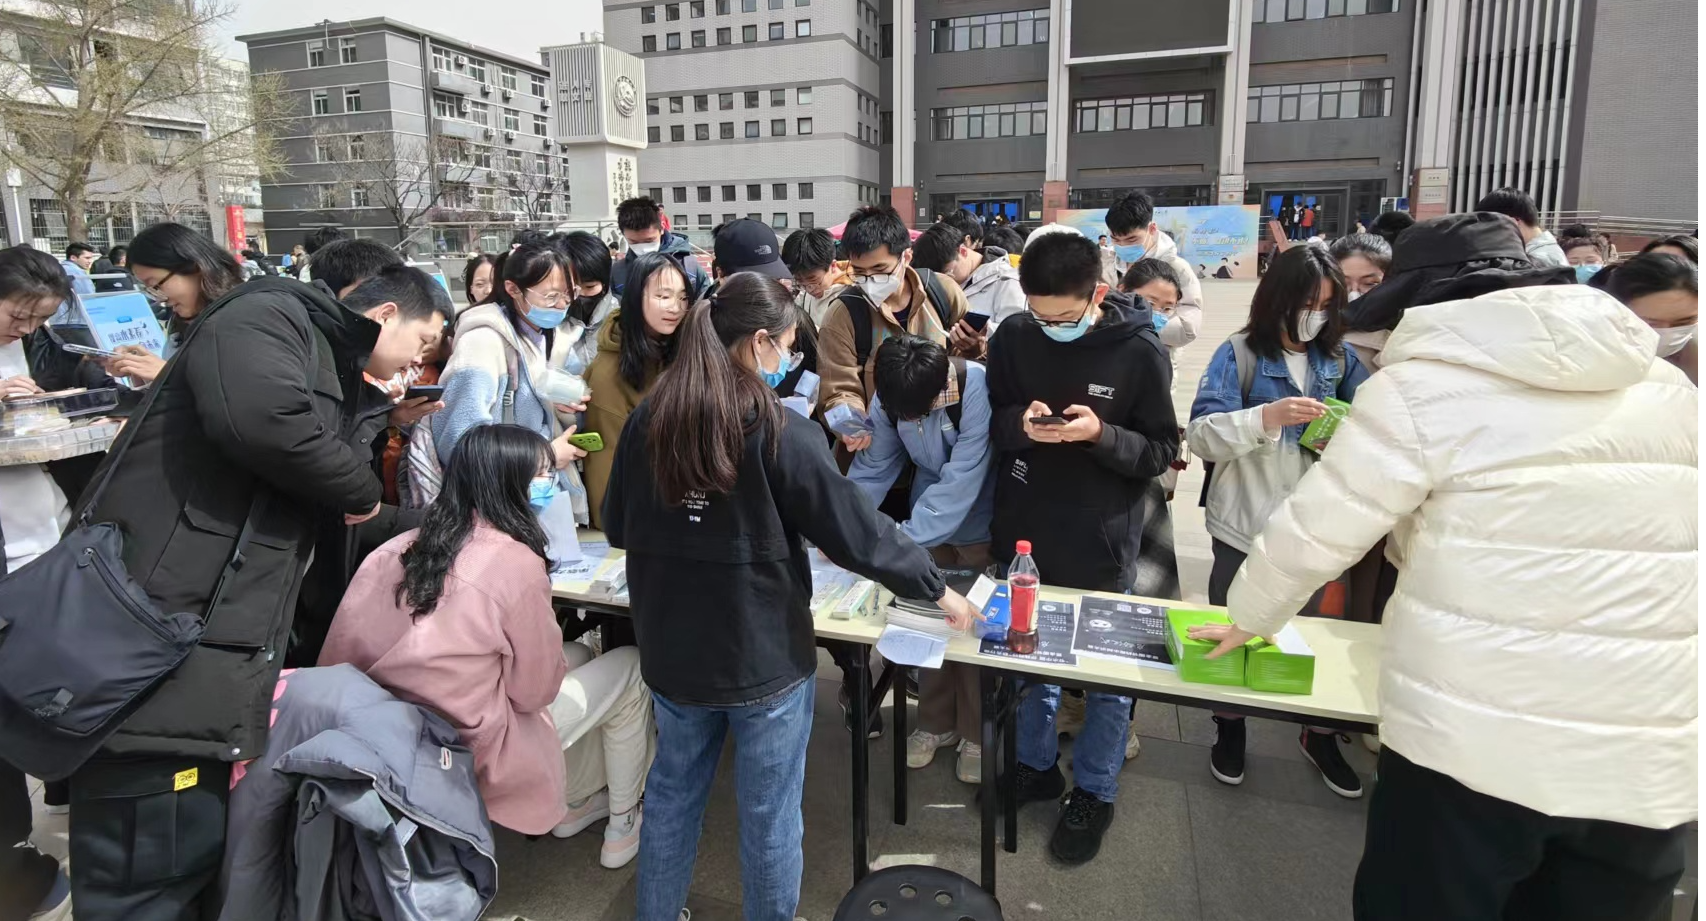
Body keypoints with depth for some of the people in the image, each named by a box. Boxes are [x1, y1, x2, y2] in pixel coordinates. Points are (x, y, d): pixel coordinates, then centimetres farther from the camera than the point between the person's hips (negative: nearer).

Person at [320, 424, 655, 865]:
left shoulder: (403, 547, -4)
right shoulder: (517, 565, -24)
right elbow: (536, 690, -15)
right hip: (469, 752, -7)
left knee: (581, 655, 22)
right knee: (630, 668, 8)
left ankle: (573, 804, 33)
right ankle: (622, 827, 23)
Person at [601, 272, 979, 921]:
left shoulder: (646, 420, -3)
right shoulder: (781, 433, -18)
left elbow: (617, 528, 8)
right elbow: (858, 532, -14)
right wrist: (937, 588, -1)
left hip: (672, 651, 5)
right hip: (764, 656, -5)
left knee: (672, 791, 24)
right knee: (769, 813, 14)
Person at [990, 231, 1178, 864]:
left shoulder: (1140, 352, -13)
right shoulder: (1013, 338, -5)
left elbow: (1163, 451, -7)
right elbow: (989, 423, 4)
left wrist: (1102, 434, -26)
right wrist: (1019, 423, -18)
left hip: (1102, 547, -3)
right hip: (1023, 536, 3)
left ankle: (1093, 791, 33)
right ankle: (1036, 764, 41)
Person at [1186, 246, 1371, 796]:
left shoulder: (1339, 357, 3)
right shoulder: (1239, 353, -7)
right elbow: (1201, 435, -17)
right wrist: (1267, 417, -31)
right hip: (1246, 525, -2)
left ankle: (1320, 735, 38)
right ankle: (1230, 730, 37)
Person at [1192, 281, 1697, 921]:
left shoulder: (1422, 387, -8)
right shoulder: (1670, 389, 8)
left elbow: (1312, 529, -7)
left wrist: (1248, 618, 10)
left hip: (1468, 743, -5)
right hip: (1649, 761, 5)